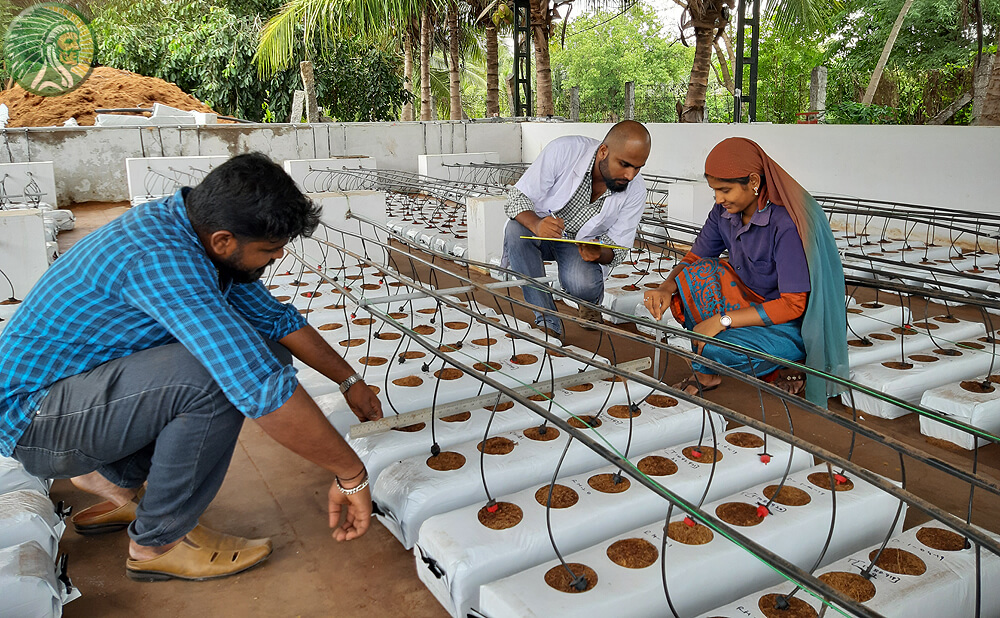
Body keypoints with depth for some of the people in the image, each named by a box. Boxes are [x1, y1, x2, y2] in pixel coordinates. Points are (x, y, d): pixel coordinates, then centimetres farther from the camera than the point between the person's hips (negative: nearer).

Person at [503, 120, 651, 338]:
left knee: (581, 284, -33)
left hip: (585, 244, 0)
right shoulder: (563, 150, -27)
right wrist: (536, 224, -45)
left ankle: (591, 299, 10)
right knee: (516, 229, -34)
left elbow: (618, 250, -11)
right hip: (539, 231, 1)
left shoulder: (635, 191, -18)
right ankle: (548, 324, -24)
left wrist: (598, 253, -36)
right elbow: (516, 199, -23)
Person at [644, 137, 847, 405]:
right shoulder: (725, 212, -6)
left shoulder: (788, 225, -27)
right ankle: (706, 374, -6)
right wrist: (666, 288, -17)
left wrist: (722, 319, -28)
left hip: (793, 327, -7)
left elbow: (793, 305, -26)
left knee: (711, 349, -31)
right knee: (697, 274, -18)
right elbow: (694, 259, 5)